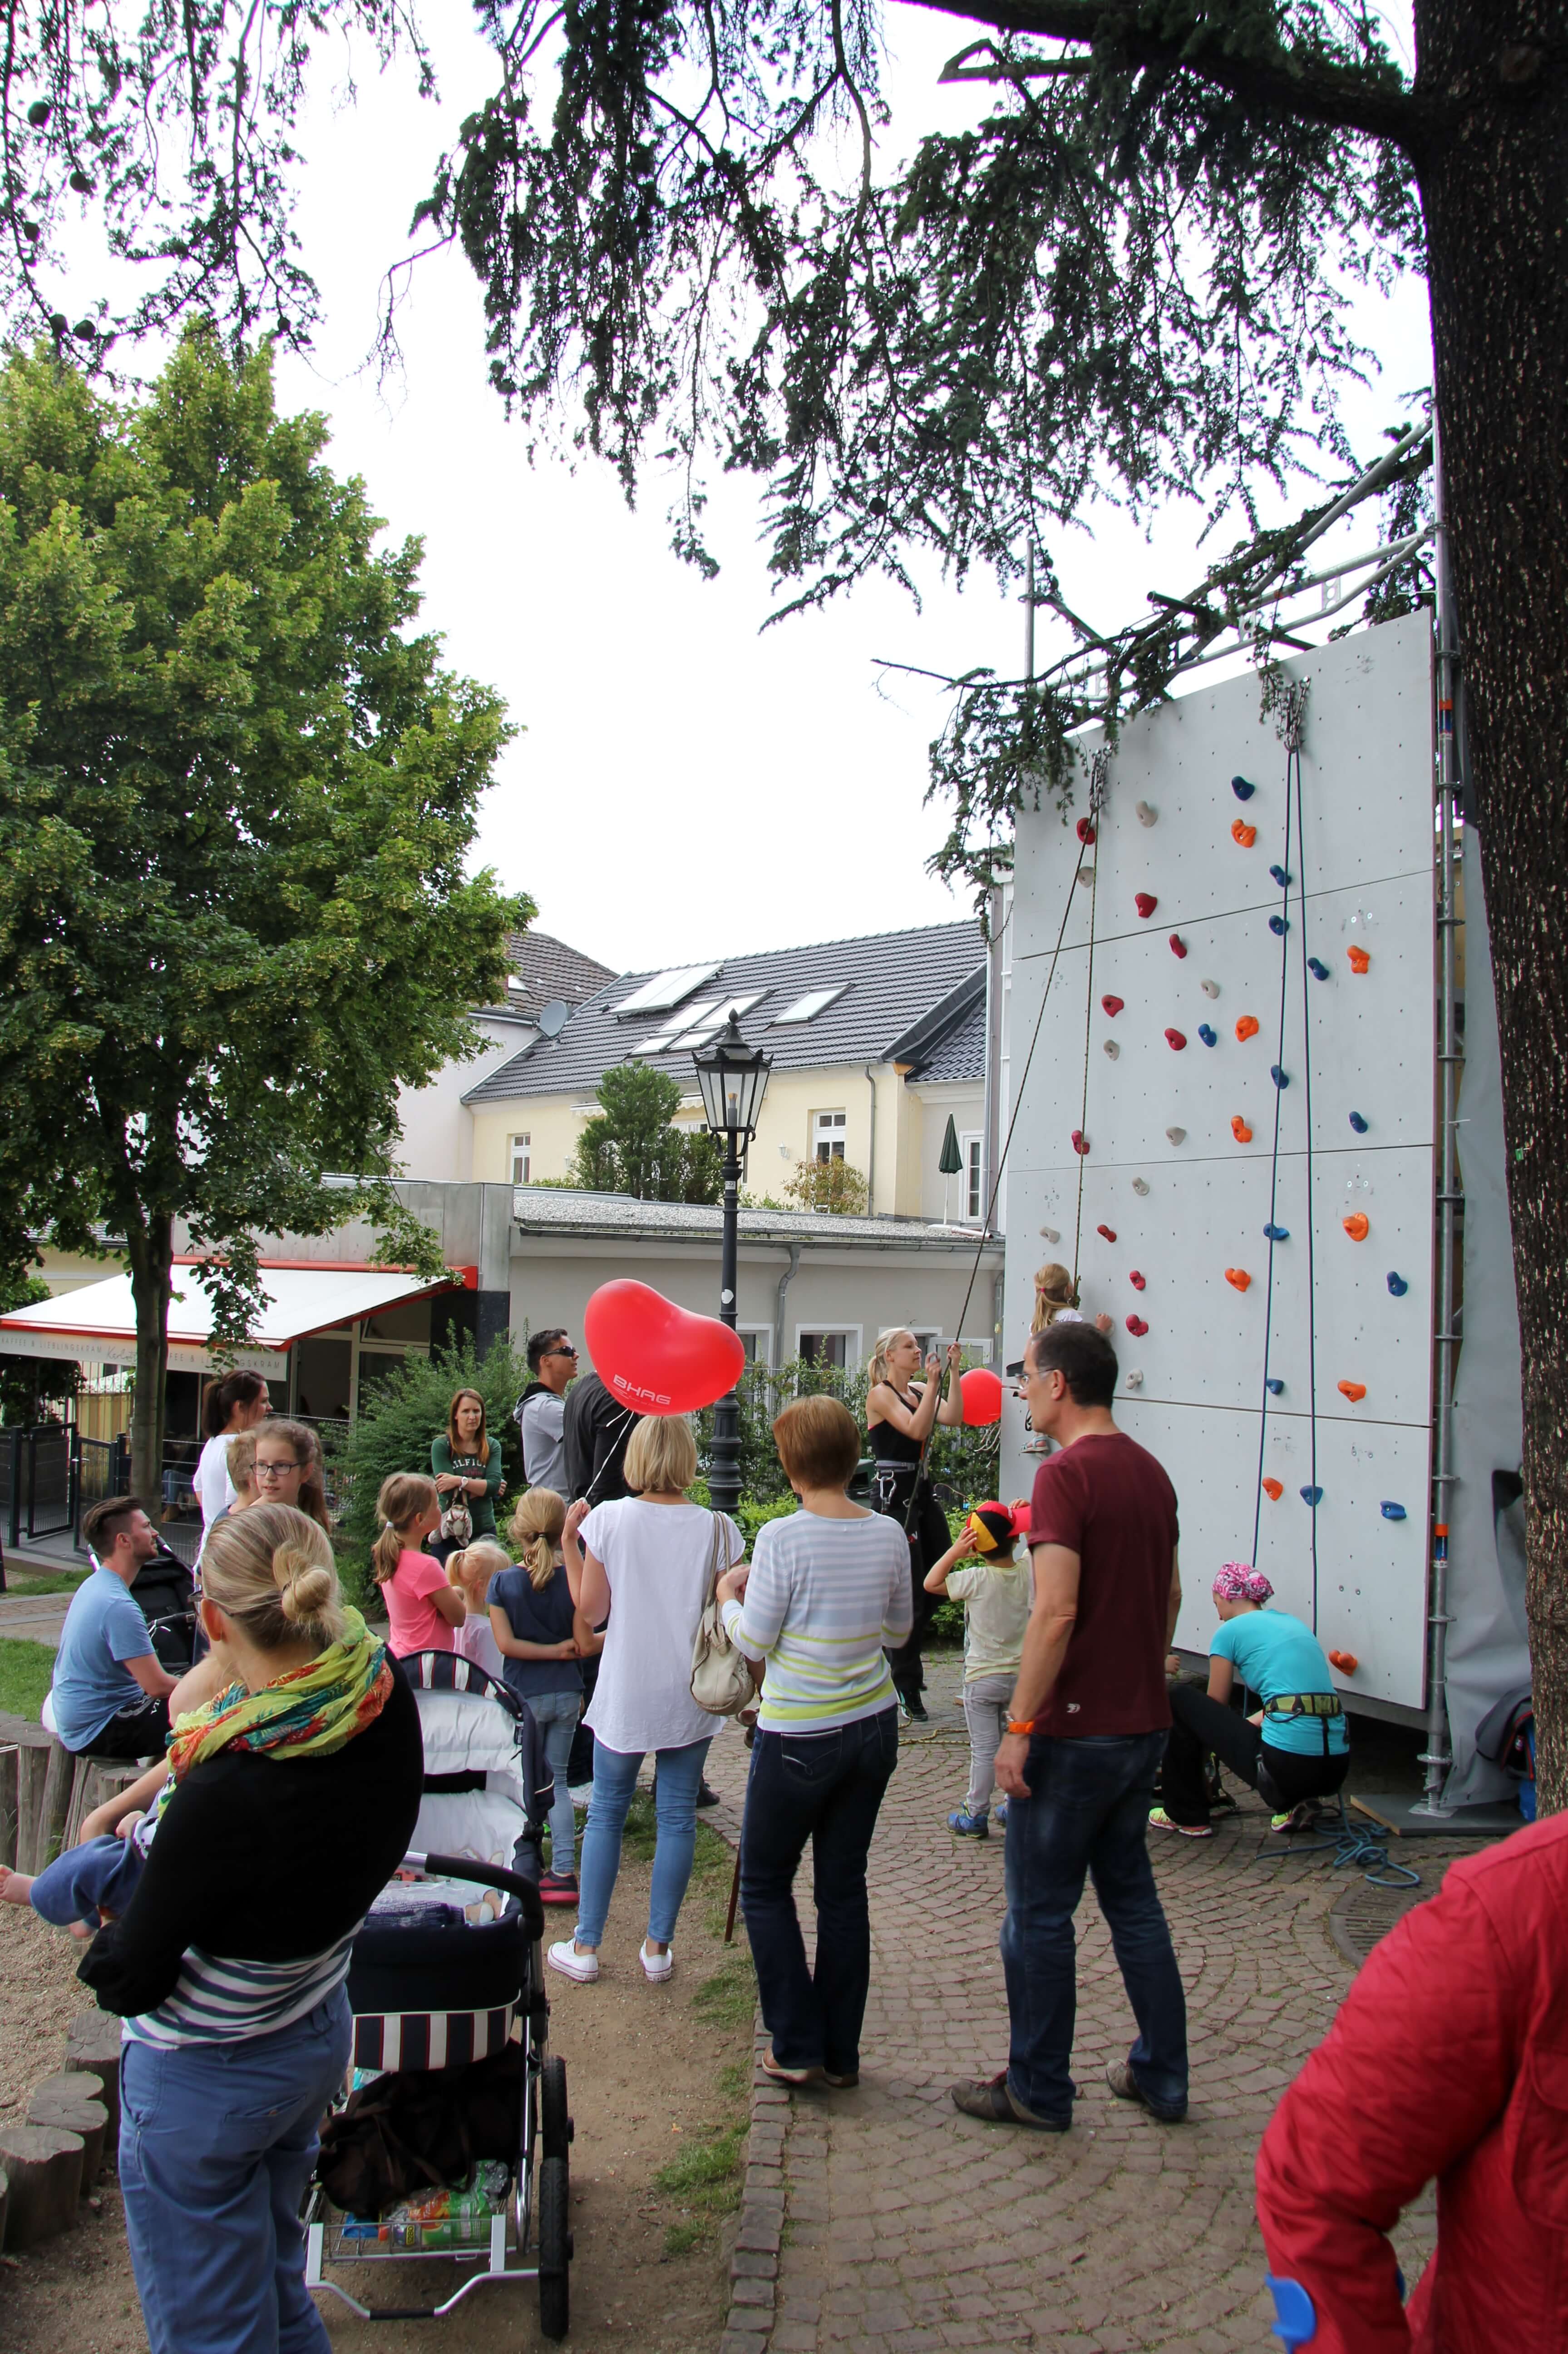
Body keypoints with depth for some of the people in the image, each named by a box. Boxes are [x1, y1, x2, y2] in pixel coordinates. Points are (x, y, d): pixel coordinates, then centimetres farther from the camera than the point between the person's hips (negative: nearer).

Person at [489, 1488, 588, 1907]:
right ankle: (563, 1871, 8)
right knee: (557, 1780, 12)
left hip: (524, 1696, -2)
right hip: (567, 1694, 2)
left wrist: (555, 1650, -10)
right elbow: (588, 1640, -15)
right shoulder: (573, 1577, -8)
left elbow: (505, 1643, -13)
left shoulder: (502, 1583, -9)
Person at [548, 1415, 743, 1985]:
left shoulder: (608, 1520, -9)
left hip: (625, 1695, 0)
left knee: (606, 1813, 13)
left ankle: (586, 1946, 17)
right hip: (690, 1697, 0)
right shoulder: (716, 1528, -7)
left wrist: (574, 1548, 7)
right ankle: (658, 1947, 16)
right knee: (678, 1816, 10)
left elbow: (590, 1613, -3)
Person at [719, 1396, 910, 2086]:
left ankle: (797, 2047, 14)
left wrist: (729, 1597, 7)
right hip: (873, 1725, 5)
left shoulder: (783, 1538, -18)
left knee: (764, 1885, 13)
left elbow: (754, 1642, -11)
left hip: (800, 1738, -5)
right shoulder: (888, 1535, -2)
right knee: (845, 1885, 14)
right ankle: (841, 2054, 22)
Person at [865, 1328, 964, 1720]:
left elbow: (953, 1418, -3)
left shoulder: (919, 1390, 13)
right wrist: (932, 1383, -20)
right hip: (893, 1493, -8)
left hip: (921, 1491, 8)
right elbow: (916, 1429, -21)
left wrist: (953, 1372, -5)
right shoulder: (880, 1394, -8)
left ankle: (904, 1661, 26)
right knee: (912, 1589, -6)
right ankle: (907, 1686, 5)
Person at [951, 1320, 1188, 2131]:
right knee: (1132, 1896, 19)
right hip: (1143, 1725, 8)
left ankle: (1038, 2089, 17)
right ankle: (1161, 2076, 27)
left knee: (1039, 1913, 6)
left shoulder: (1065, 1473, -18)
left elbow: (1056, 1613, -24)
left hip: (1075, 1730, -8)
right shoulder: (1150, 1471, 7)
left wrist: (1019, 1727, -19)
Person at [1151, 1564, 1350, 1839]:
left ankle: (1186, 1816, 19)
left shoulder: (1231, 1631, 4)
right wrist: (1241, 1726, 40)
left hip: (1289, 1765, -7)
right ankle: (1291, 1804, 17)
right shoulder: (1293, 1623, 22)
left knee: (1181, 1699, 11)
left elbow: (1213, 1709, 14)